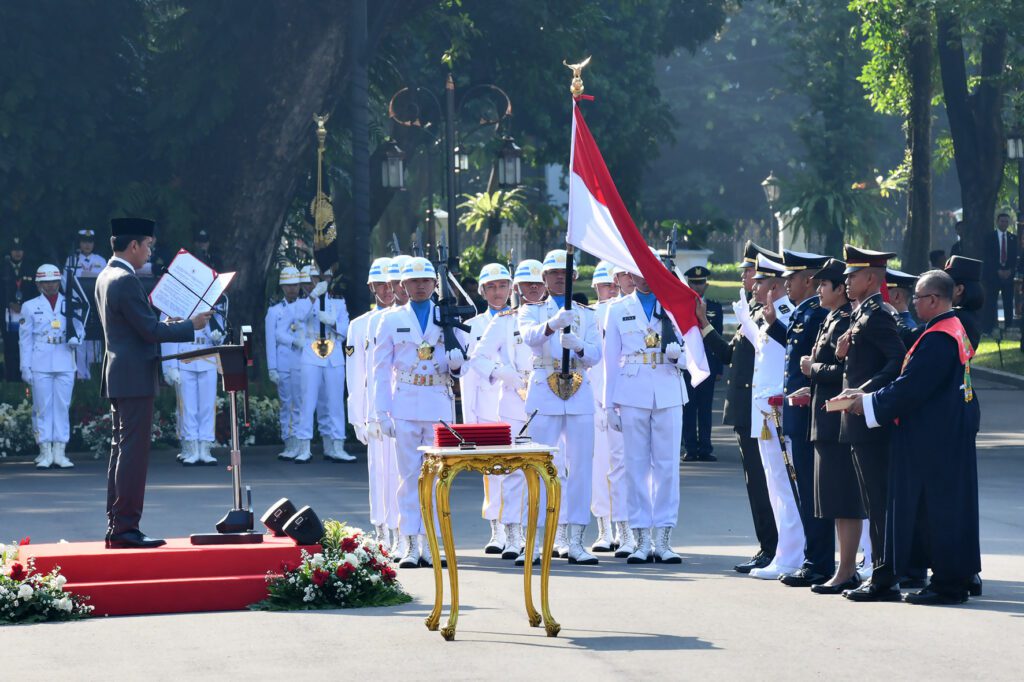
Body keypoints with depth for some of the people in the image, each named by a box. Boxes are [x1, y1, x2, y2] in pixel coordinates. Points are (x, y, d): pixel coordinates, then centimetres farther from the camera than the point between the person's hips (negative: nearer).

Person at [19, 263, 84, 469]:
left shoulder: (70, 304, 10)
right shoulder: (30, 307, 6)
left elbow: (79, 328, 16)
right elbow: (25, 339, 5)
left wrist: (76, 338, -8)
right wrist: (25, 367, -1)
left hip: (65, 365, 2)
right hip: (40, 366, -2)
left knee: (63, 407, 1)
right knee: (42, 408, -2)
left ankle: (59, 453, 4)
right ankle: (45, 454, 1)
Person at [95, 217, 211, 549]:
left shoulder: (106, 277, 14)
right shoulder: (126, 281, -18)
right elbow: (150, 330, -19)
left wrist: (163, 323, 18)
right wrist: (191, 325, -9)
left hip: (119, 376, 11)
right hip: (134, 377, -11)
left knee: (121, 450, 13)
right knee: (133, 452, -8)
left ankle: (116, 527, 16)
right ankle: (126, 528, -9)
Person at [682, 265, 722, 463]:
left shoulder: (715, 307, 10)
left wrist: (719, 367, 4)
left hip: (708, 363, 1)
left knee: (705, 408, 3)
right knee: (688, 407, 0)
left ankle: (705, 448, 6)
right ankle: (691, 448, 3)